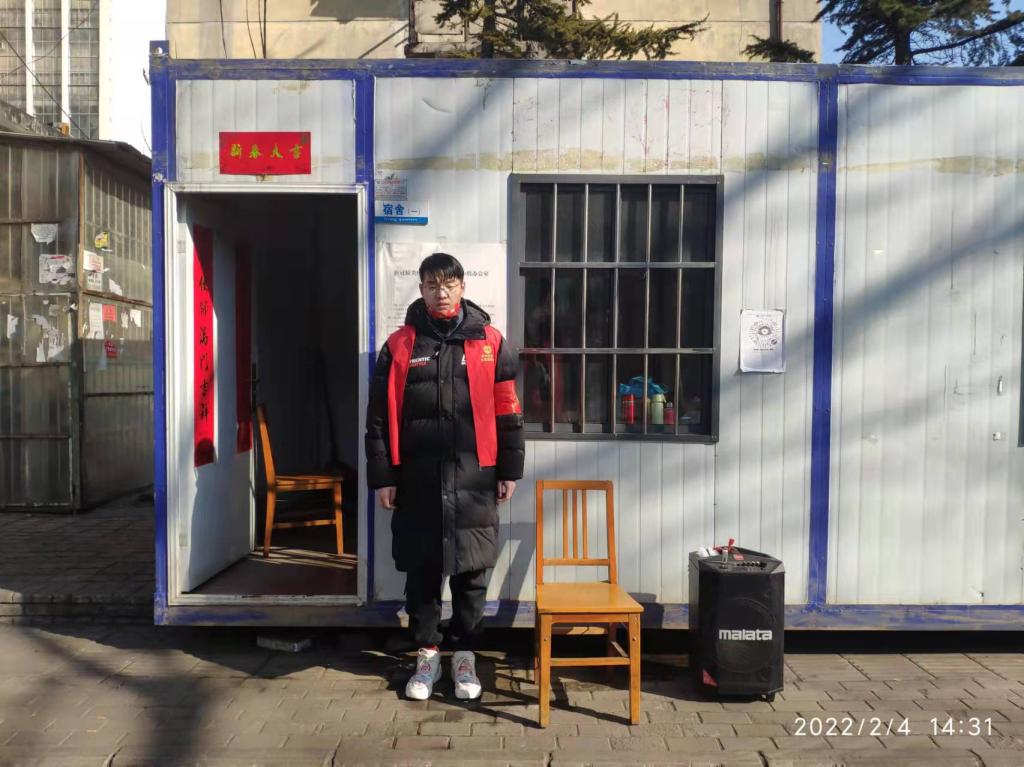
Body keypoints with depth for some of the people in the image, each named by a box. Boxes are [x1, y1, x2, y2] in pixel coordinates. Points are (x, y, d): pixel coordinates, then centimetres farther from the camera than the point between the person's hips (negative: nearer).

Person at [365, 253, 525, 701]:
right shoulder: (400, 346, 3)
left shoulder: (490, 343, 2)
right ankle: (427, 654, 27)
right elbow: (380, 417, 3)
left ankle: (465, 655, 26)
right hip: (417, 479, 1)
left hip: (473, 479, 0)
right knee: (421, 571, 10)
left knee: (472, 571, 8)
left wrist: (509, 471, 2)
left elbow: (507, 412, 4)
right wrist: (381, 477, -1)